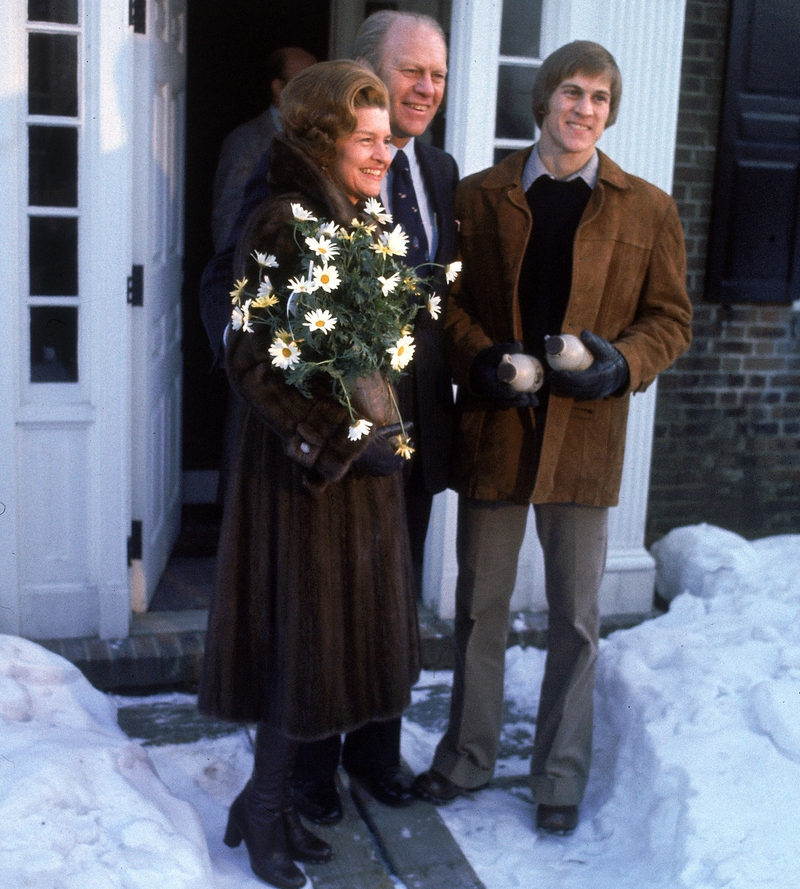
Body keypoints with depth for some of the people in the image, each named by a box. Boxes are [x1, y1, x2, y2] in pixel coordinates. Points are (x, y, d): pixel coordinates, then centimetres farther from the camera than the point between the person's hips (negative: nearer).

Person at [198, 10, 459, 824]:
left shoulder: (441, 172, 9)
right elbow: (228, 279, -13)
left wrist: (465, 367, 3)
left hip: (414, 425, 6)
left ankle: (376, 750, 40)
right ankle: (309, 764, 32)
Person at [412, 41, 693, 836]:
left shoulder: (649, 210, 4)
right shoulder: (478, 197, 4)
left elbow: (670, 318, 5)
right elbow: (447, 298, 5)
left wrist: (623, 363, -15)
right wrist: (478, 358, -14)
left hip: (586, 436, 0)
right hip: (490, 432, 1)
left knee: (576, 619, 9)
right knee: (479, 607, 13)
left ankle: (561, 775, 28)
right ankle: (468, 755, 32)